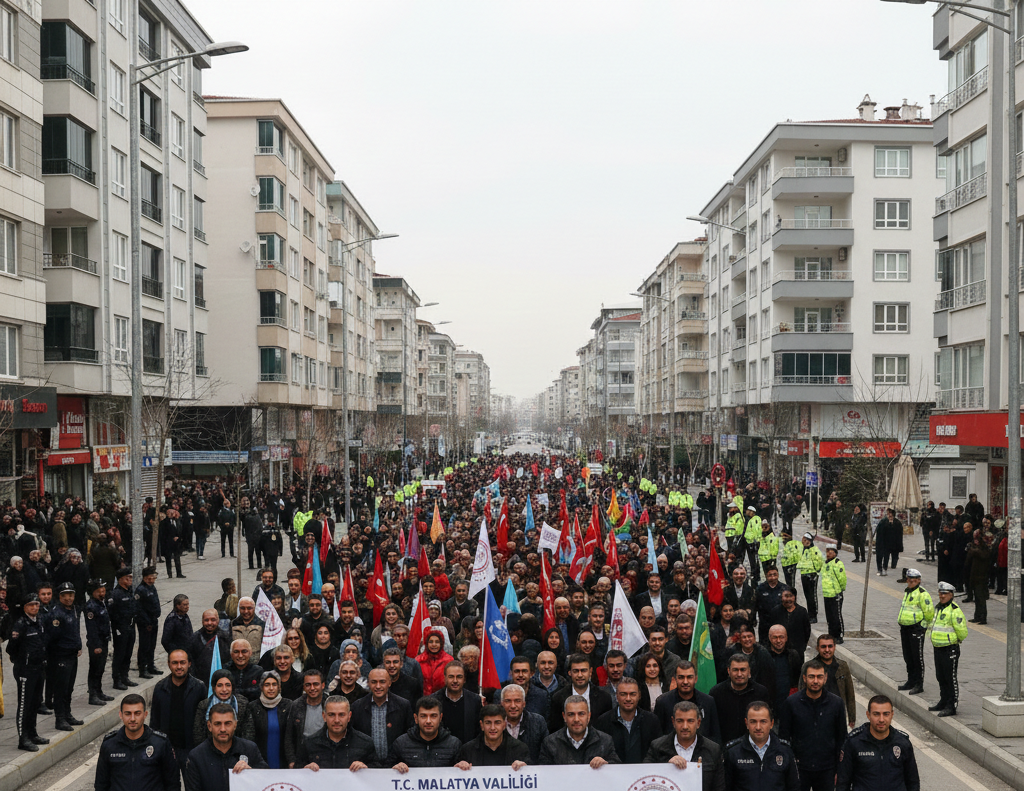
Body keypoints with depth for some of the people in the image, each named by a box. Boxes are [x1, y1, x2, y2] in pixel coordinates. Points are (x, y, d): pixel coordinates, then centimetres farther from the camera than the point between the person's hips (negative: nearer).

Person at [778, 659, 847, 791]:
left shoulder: (836, 703, -1)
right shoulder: (790, 702, -5)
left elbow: (841, 739, 6)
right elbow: (784, 737, 1)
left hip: (827, 770, 1)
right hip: (799, 768, -1)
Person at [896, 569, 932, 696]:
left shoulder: (922, 594, -14)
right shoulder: (906, 592, 15)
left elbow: (929, 612, -15)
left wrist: (927, 623, -2)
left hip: (916, 628, -9)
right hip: (905, 628, 9)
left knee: (917, 658, -2)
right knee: (908, 657, 15)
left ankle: (919, 685, 4)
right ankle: (911, 681, 26)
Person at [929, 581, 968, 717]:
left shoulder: (955, 610, -16)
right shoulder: (938, 608, 13)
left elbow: (962, 632, -16)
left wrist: (955, 640, 0)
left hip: (950, 650, -9)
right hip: (938, 649, 9)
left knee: (950, 678, -3)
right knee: (941, 677, 16)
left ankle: (951, 706, 2)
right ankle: (943, 702, 28)